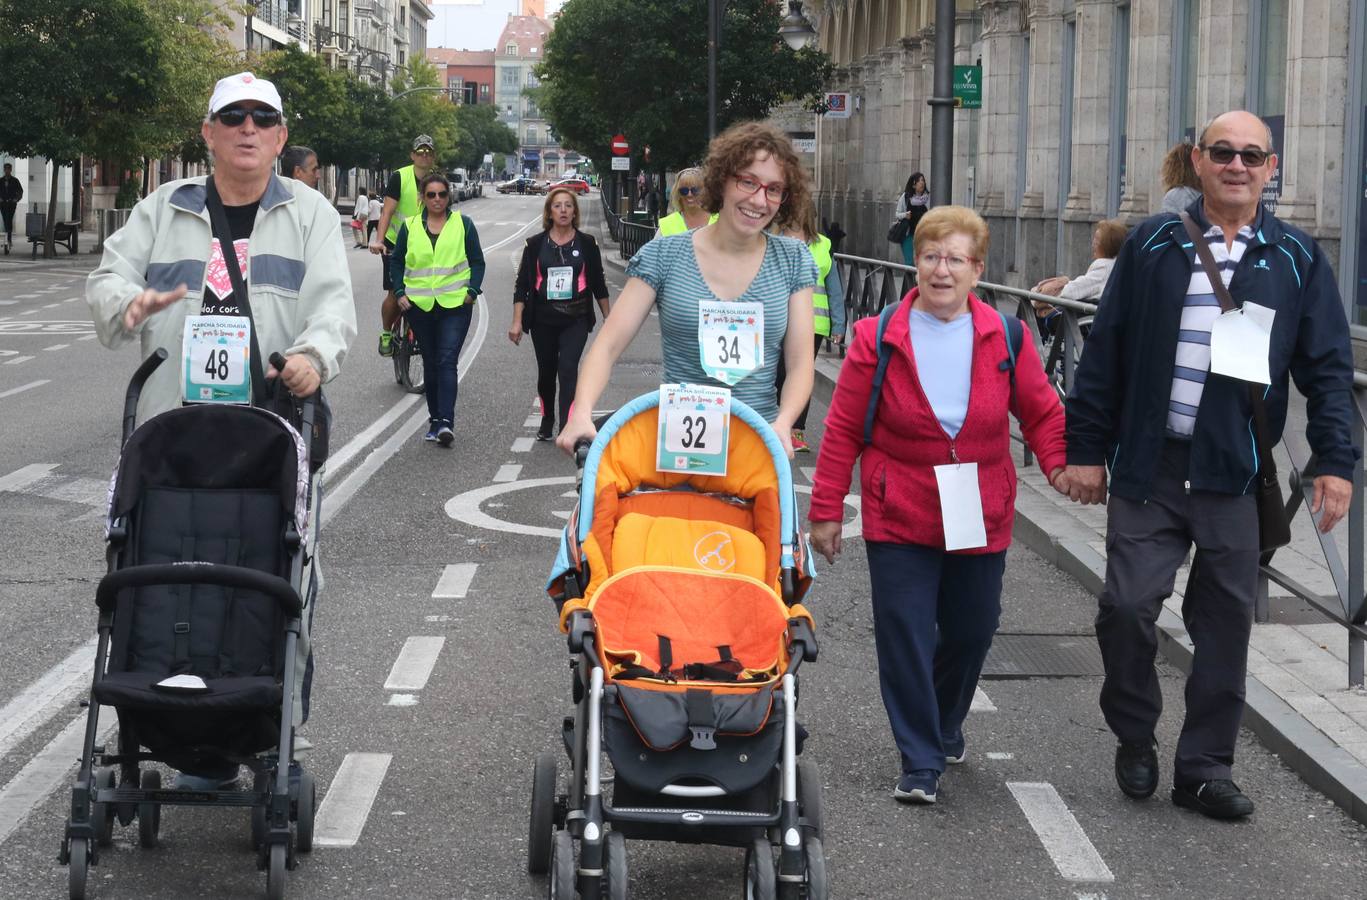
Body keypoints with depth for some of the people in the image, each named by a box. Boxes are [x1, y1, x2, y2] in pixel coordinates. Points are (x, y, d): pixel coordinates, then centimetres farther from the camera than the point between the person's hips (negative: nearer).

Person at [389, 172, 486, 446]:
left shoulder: (463, 224, 4)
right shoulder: (409, 227, 7)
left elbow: (477, 261, 8)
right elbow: (396, 262, 15)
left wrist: (472, 291, -6)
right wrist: (400, 293, 2)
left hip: (455, 304, -3)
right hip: (420, 306, 3)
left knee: (447, 361, -14)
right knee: (431, 363, 10)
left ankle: (446, 421, -21)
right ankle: (435, 419, 20)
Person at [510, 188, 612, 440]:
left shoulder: (586, 244, 3)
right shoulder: (536, 245, 3)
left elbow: (598, 284, 10)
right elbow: (522, 284, 2)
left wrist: (608, 318, 11)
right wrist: (517, 322, -4)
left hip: (576, 320, -2)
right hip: (543, 320, 2)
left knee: (568, 370, -16)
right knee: (546, 372, 13)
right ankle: (547, 419, 35)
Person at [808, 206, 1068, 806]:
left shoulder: (1005, 338, -1)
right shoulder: (878, 339, -6)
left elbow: (1041, 412, 7)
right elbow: (843, 430, -3)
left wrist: (1059, 464, -12)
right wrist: (825, 509, -3)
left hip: (980, 522, 2)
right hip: (900, 521, -2)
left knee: (971, 632, 14)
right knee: (906, 638, -6)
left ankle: (944, 728, 40)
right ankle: (920, 764, 3)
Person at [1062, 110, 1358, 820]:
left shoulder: (1297, 259, 6)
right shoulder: (1153, 245, 4)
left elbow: (1327, 367, 7)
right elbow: (1105, 352, 5)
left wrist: (1335, 461, -3)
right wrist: (1086, 448, 2)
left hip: (1236, 475, 1)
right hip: (1149, 465, -1)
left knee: (1226, 620, 5)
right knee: (1127, 606, -4)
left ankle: (1205, 767, 18)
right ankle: (1134, 742, 19)